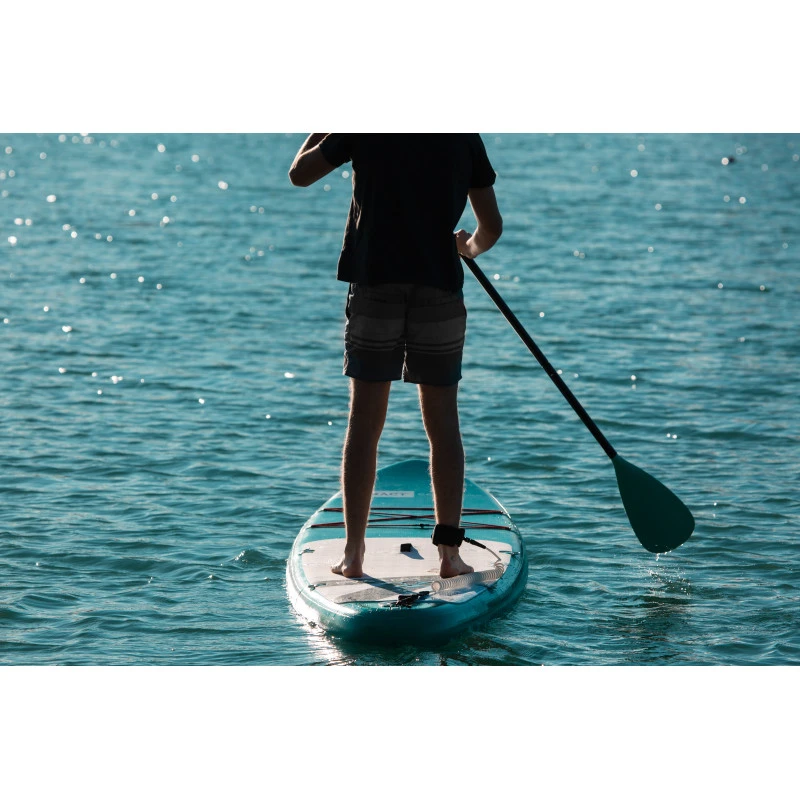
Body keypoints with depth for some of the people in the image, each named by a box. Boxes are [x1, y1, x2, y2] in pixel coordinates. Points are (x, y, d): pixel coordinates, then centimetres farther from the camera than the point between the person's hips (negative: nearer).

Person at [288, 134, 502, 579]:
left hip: (375, 286, -1)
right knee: (443, 423, 7)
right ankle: (450, 552, 5)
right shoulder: (464, 135, 4)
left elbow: (300, 173, 9)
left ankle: (354, 554, 5)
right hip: (440, 289, 1)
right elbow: (492, 228, 6)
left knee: (364, 424, 5)